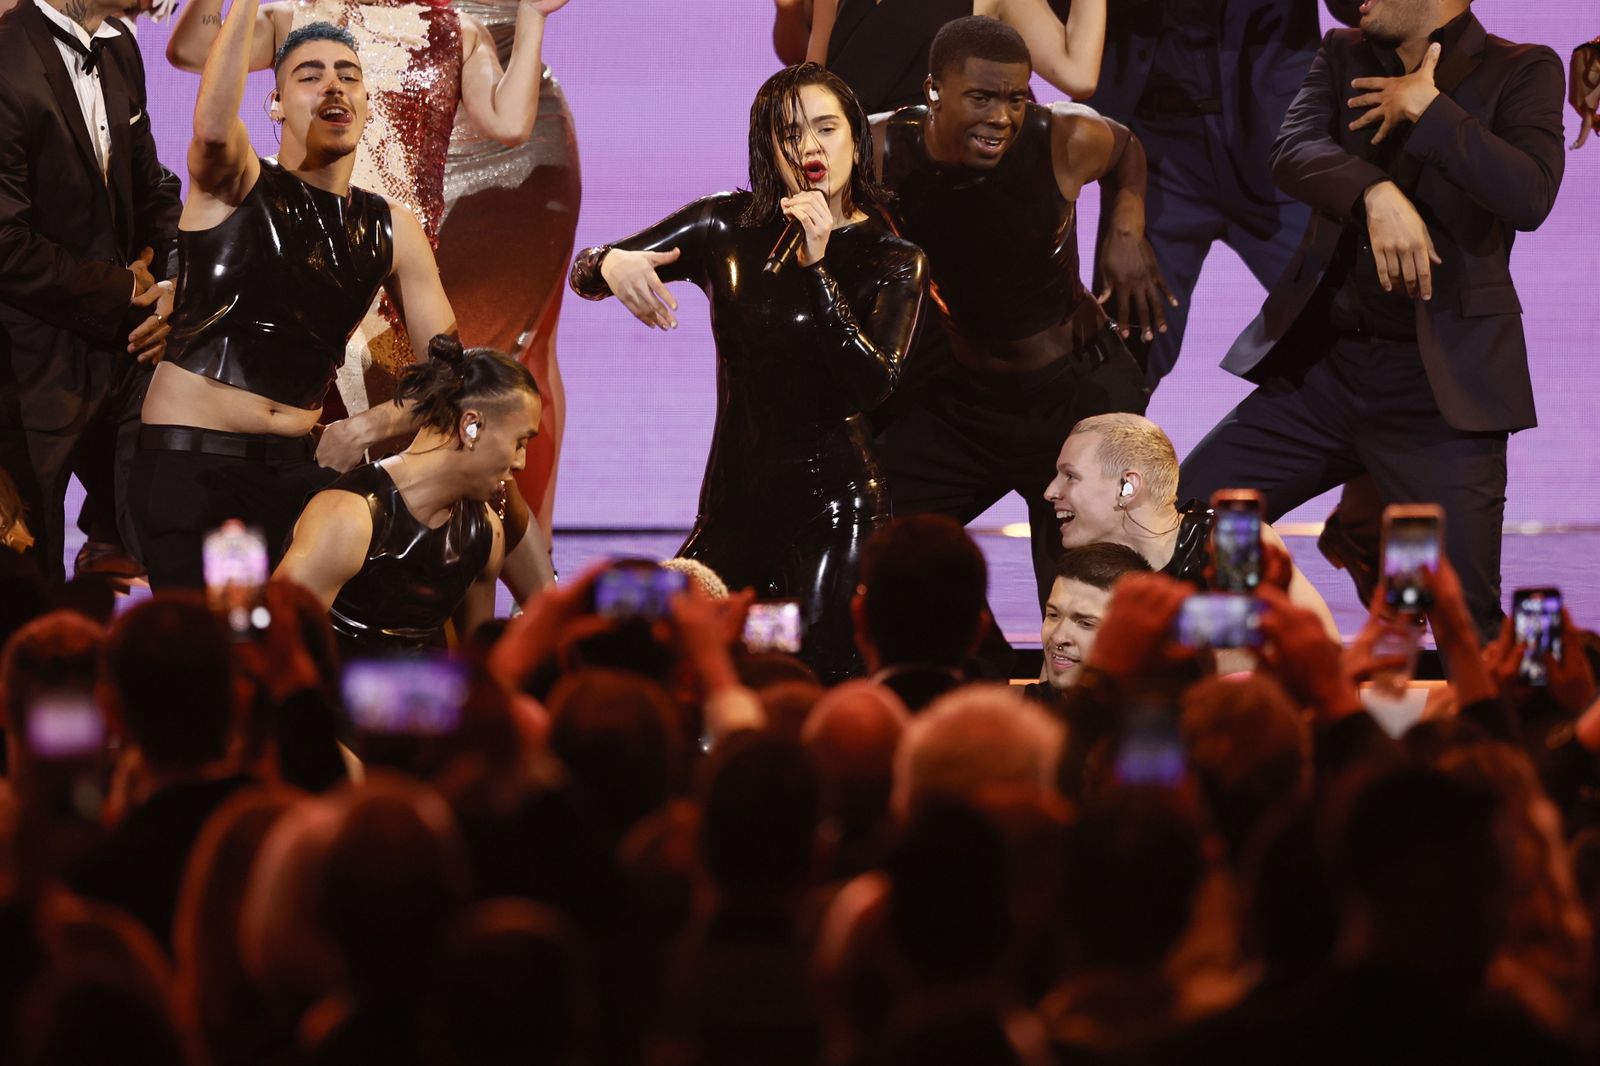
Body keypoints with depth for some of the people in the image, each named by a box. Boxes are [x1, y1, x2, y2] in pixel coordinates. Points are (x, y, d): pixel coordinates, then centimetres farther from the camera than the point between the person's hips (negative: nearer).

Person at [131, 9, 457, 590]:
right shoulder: (236, 185, -3)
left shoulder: (392, 230, 8)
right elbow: (213, 125, -29)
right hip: (188, 461, -4)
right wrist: (249, 5, -34)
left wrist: (375, 423, -9)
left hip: (297, 466, 4)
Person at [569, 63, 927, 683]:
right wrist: (612, 265, -20)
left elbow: (873, 384, -17)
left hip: (833, 504, -3)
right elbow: (584, 273, 5)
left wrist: (816, 265, -22)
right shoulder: (729, 228, 5)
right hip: (734, 499, 3)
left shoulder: (891, 260, -1)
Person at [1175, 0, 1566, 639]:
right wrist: (1376, 194, -25)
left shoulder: (1522, 72, 0)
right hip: (1320, 364, 5)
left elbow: (1531, 195, -16)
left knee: (1467, 614, -11)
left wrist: (1426, 108, -14)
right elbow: (1291, 154, -6)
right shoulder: (1345, 56, 13)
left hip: (1441, 382, -5)